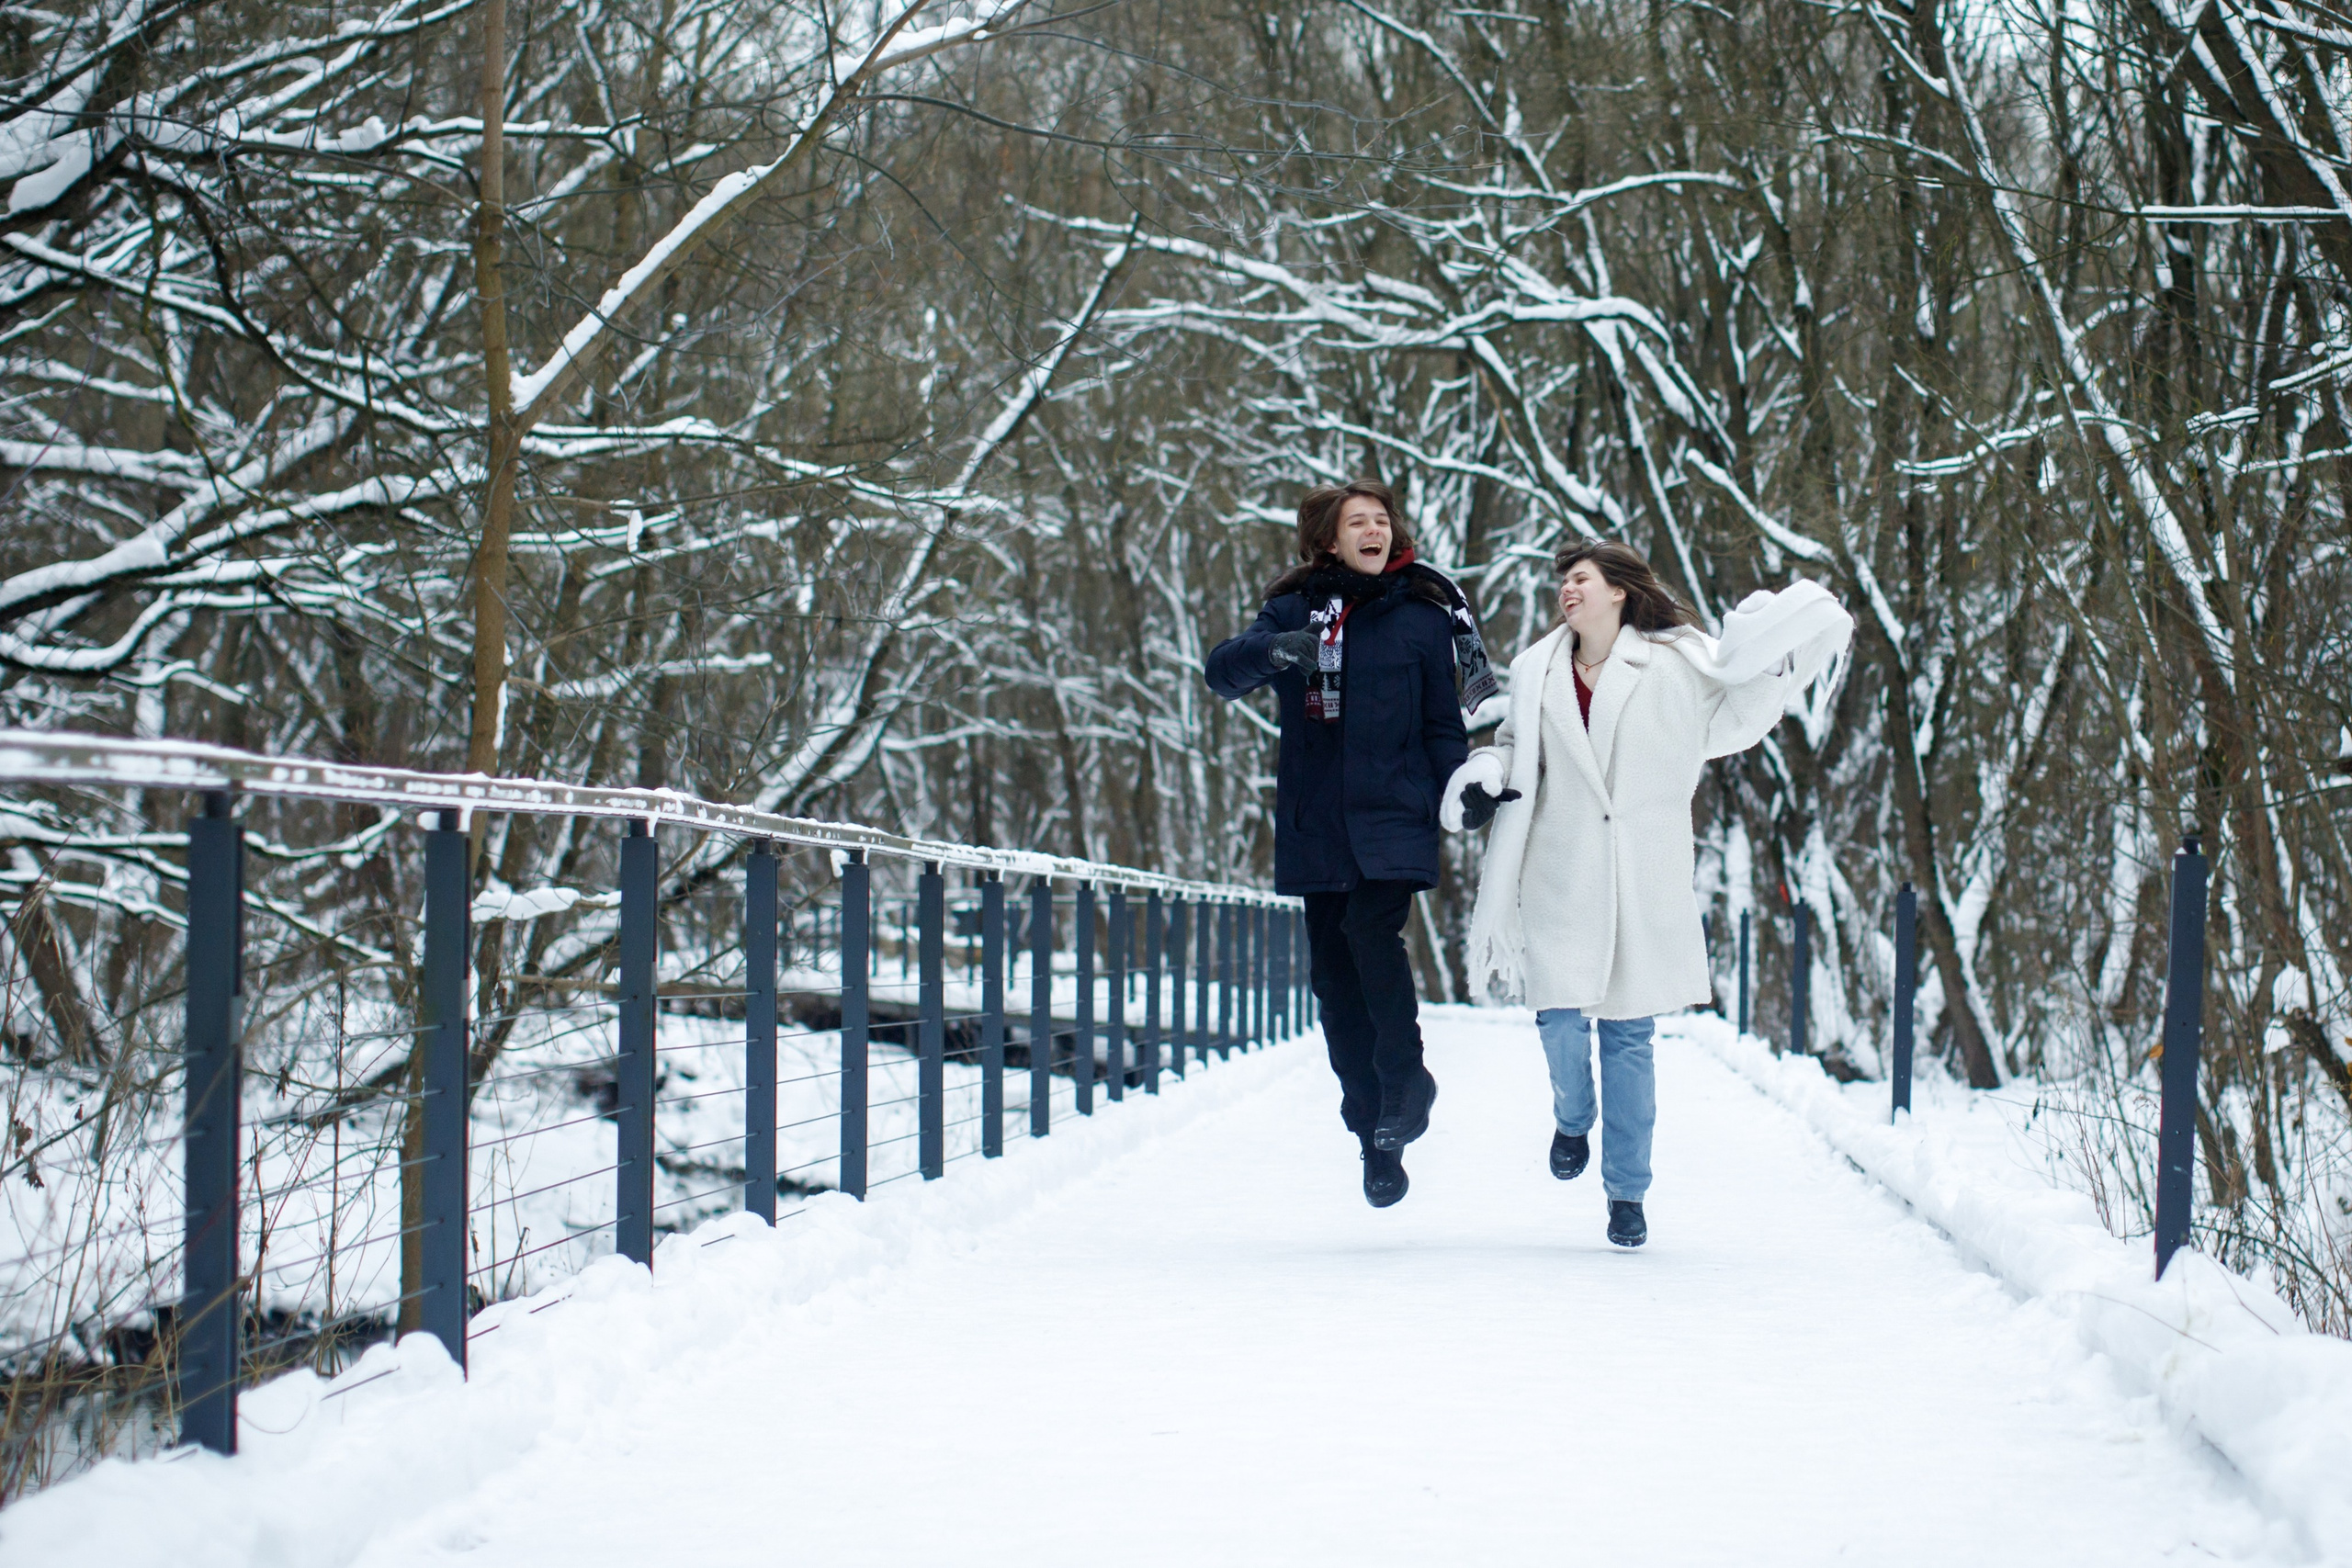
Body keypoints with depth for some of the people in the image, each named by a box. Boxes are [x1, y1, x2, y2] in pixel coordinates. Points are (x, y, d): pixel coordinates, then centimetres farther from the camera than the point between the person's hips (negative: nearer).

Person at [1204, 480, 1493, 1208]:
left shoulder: (1421, 615, 5)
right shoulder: (1293, 609, 8)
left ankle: (1404, 1082, -8)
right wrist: (1274, 650, -24)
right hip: (1316, 823, 3)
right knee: (1332, 971, 3)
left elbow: (1442, 723, 10)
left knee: (1372, 931, -25)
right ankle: (1374, 1134, 12)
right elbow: (1223, 672, -4)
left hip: (1393, 819, -3)